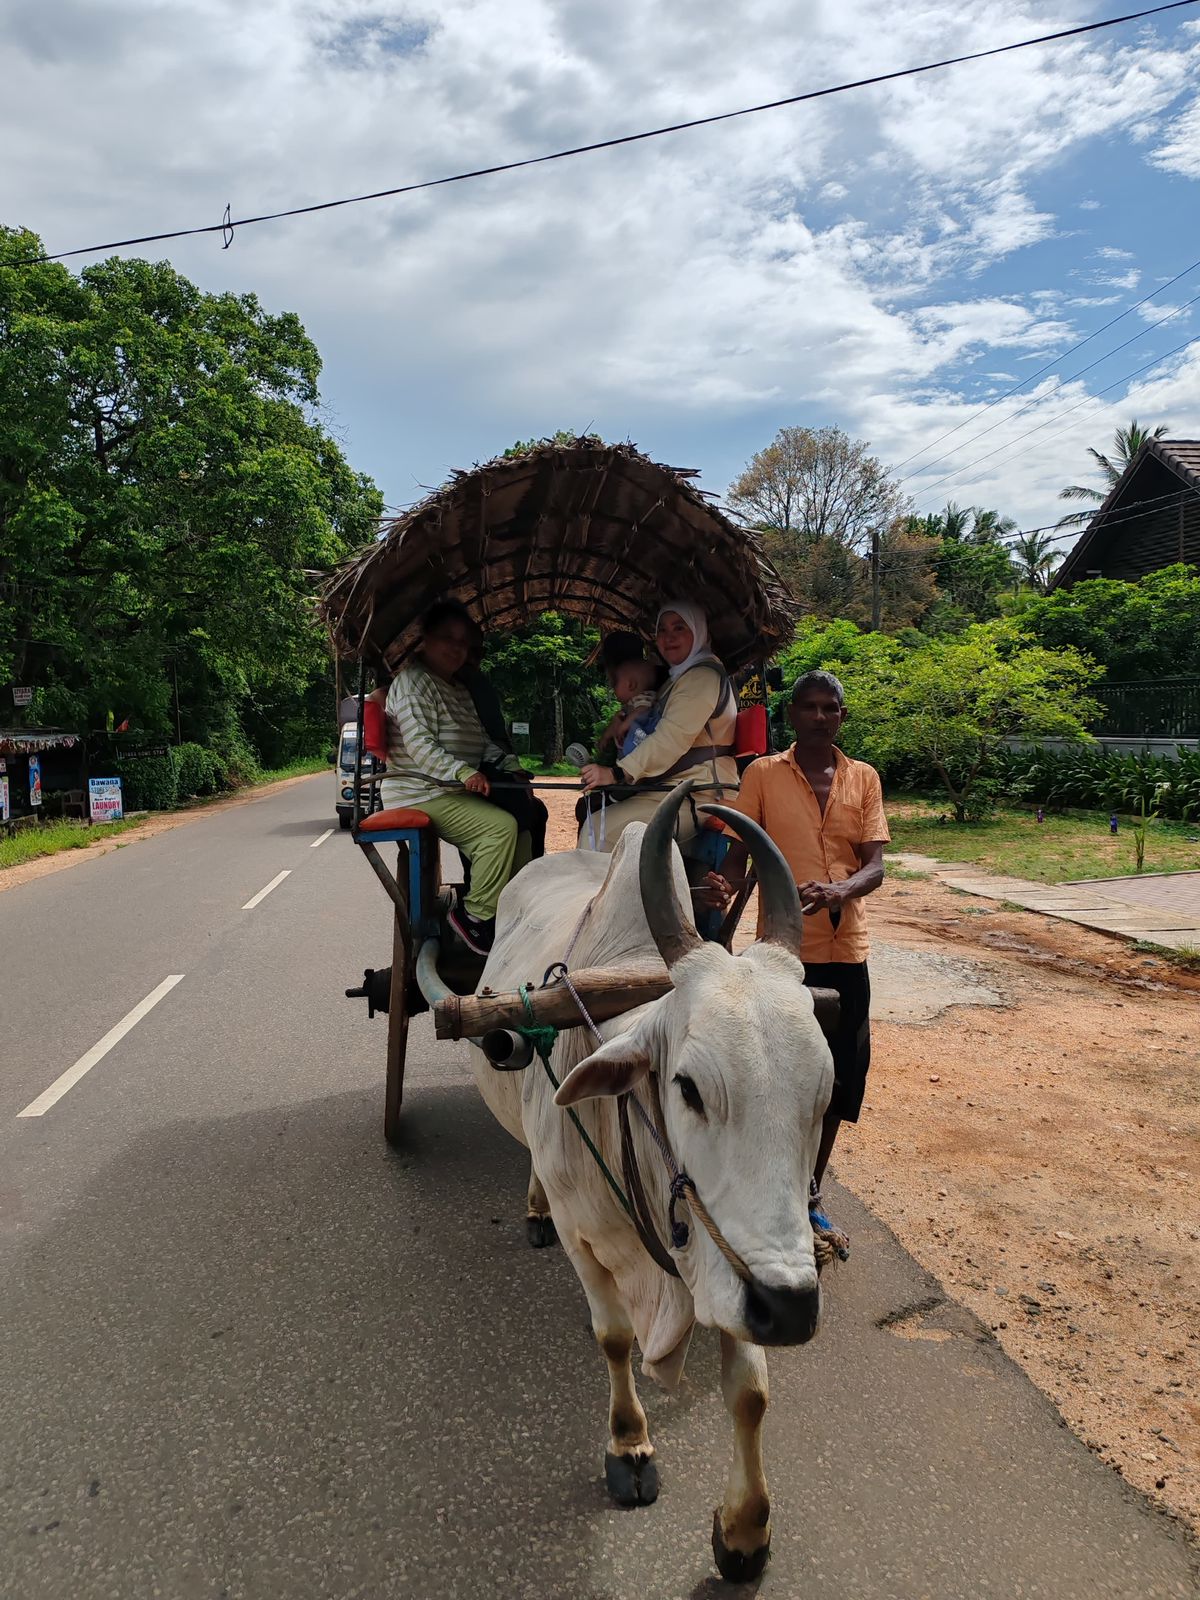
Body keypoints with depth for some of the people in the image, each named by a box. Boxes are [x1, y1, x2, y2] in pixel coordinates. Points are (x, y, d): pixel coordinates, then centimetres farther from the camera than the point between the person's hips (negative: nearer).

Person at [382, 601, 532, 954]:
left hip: (456, 791, 9)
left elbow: (482, 740, 23)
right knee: (501, 826, -24)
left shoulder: (459, 689, 22)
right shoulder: (413, 682, -9)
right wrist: (463, 772, -33)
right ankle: (477, 914, -16)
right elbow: (420, 745, -20)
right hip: (419, 793, -9)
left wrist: (510, 766, 5)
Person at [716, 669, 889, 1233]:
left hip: (846, 949, 3)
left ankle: (811, 1192, 31)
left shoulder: (864, 779, 7)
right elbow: (735, 857, -1)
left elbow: (875, 865, -2)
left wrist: (840, 890, -24)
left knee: (839, 1077, 11)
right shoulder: (762, 774, 1)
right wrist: (725, 894, -22)